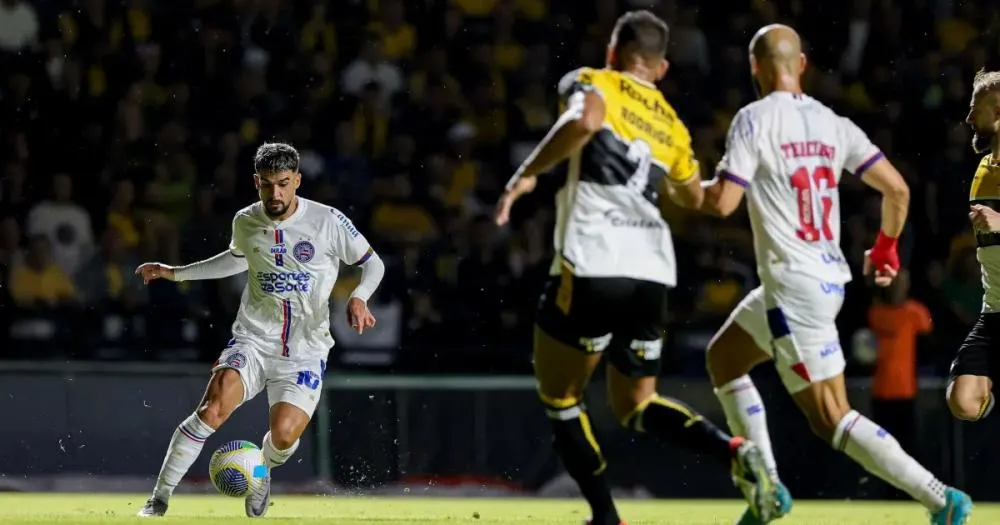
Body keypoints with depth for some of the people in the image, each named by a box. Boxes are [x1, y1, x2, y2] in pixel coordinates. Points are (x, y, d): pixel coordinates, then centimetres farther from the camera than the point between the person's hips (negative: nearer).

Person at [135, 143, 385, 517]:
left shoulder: (328, 222, -8)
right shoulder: (245, 223, 2)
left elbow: (373, 264, 3)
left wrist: (358, 298, -17)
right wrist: (176, 273, 25)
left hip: (304, 352, -1)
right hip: (252, 341, 2)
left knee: (283, 435, -20)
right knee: (213, 408, -24)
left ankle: (262, 474, 19)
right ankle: (159, 500, -15)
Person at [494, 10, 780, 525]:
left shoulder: (591, 83, 5)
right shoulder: (671, 125, 21)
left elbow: (584, 120, -20)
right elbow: (695, 197, 35)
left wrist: (527, 174, -14)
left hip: (591, 266, -6)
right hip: (651, 274, 6)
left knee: (559, 399, 12)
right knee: (636, 404, 18)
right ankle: (734, 451, -7)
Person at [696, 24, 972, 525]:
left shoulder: (754, 120, -10)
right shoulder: (832, 124, 7)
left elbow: (723, 202, -15)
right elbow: (896, 189, 4)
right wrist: (885, 250, 21)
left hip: (794, 285, -8)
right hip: (829, 275, 8)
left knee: (830, 419, -6)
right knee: (723, 356, 25)